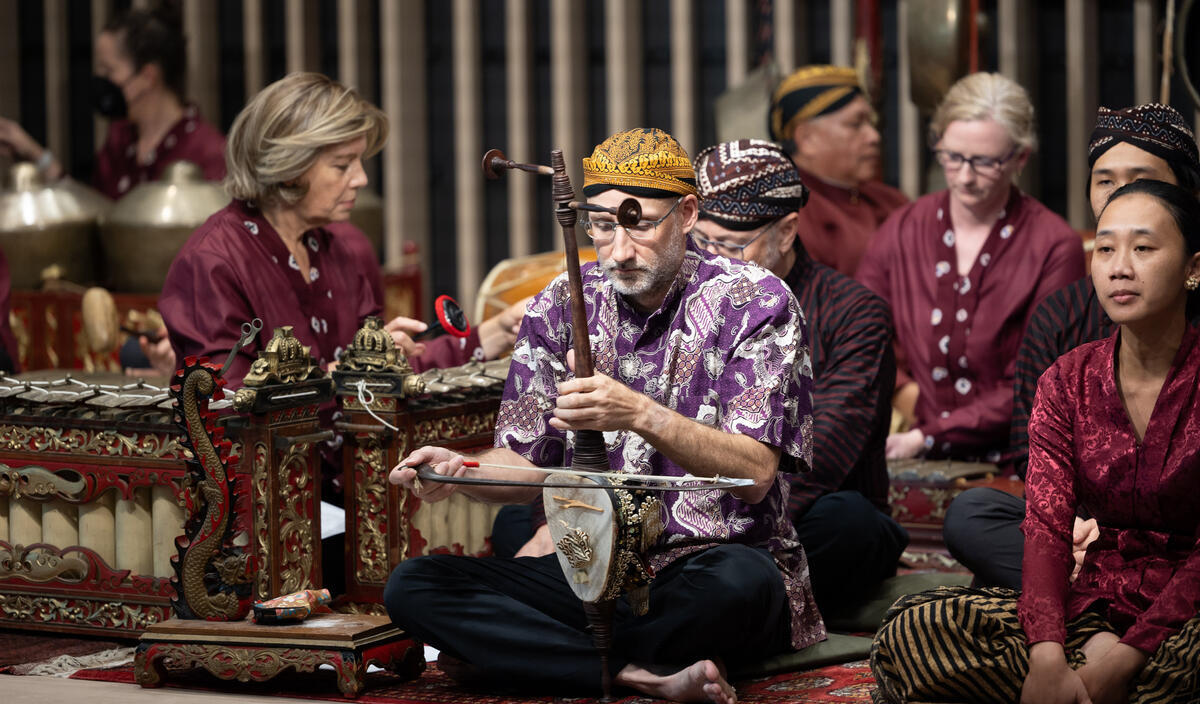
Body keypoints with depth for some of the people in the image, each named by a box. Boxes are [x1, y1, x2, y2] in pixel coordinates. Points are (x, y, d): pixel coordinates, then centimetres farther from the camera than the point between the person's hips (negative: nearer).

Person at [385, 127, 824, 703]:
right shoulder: (561, 306, 7)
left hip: (712, 566, -4)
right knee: (411, 587, -17)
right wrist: (457, 472, -17)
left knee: (740, 581, -41)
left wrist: (639, 414, -32)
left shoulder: (753, 301, -6)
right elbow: (527, 466, 7)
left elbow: (755, 471, -17)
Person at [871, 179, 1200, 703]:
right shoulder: (1067, 383, 7)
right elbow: (1046, 527, -4)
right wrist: (1048, 657, -23)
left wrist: (1121, 659, -23)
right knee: (916, 629, -19)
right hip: (1096, 608, 5)